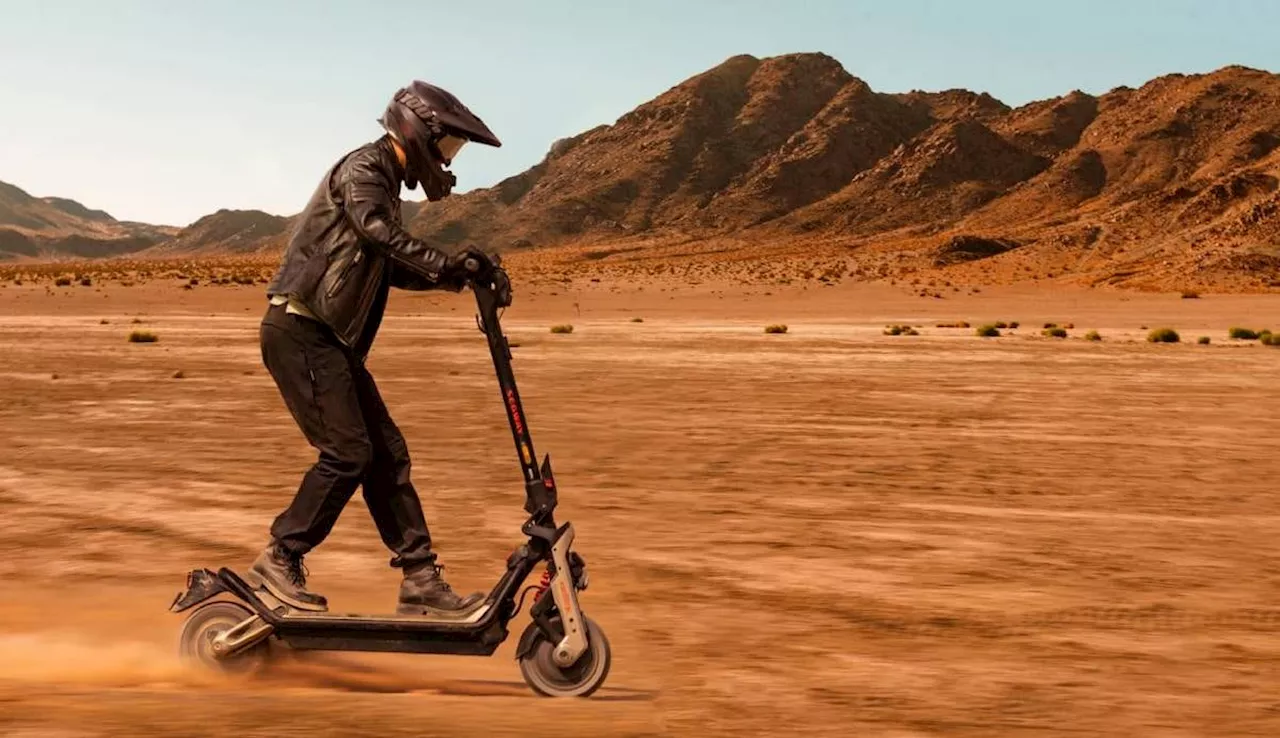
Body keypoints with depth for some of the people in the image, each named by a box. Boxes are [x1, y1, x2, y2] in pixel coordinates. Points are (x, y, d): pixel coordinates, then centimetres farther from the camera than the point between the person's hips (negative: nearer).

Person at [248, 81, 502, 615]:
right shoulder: (363, 169, -9)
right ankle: (278, 562, -2)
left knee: (387, 453, 5)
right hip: (301, 331, -10)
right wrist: (444, 263, -36)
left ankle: (419, 580, 7)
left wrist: (449, 275, 13)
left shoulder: (383, 183, 21)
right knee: (347, 453, -14)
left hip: (329, 339, 10)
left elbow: (387, 266, 26)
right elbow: (376, 229, -29)